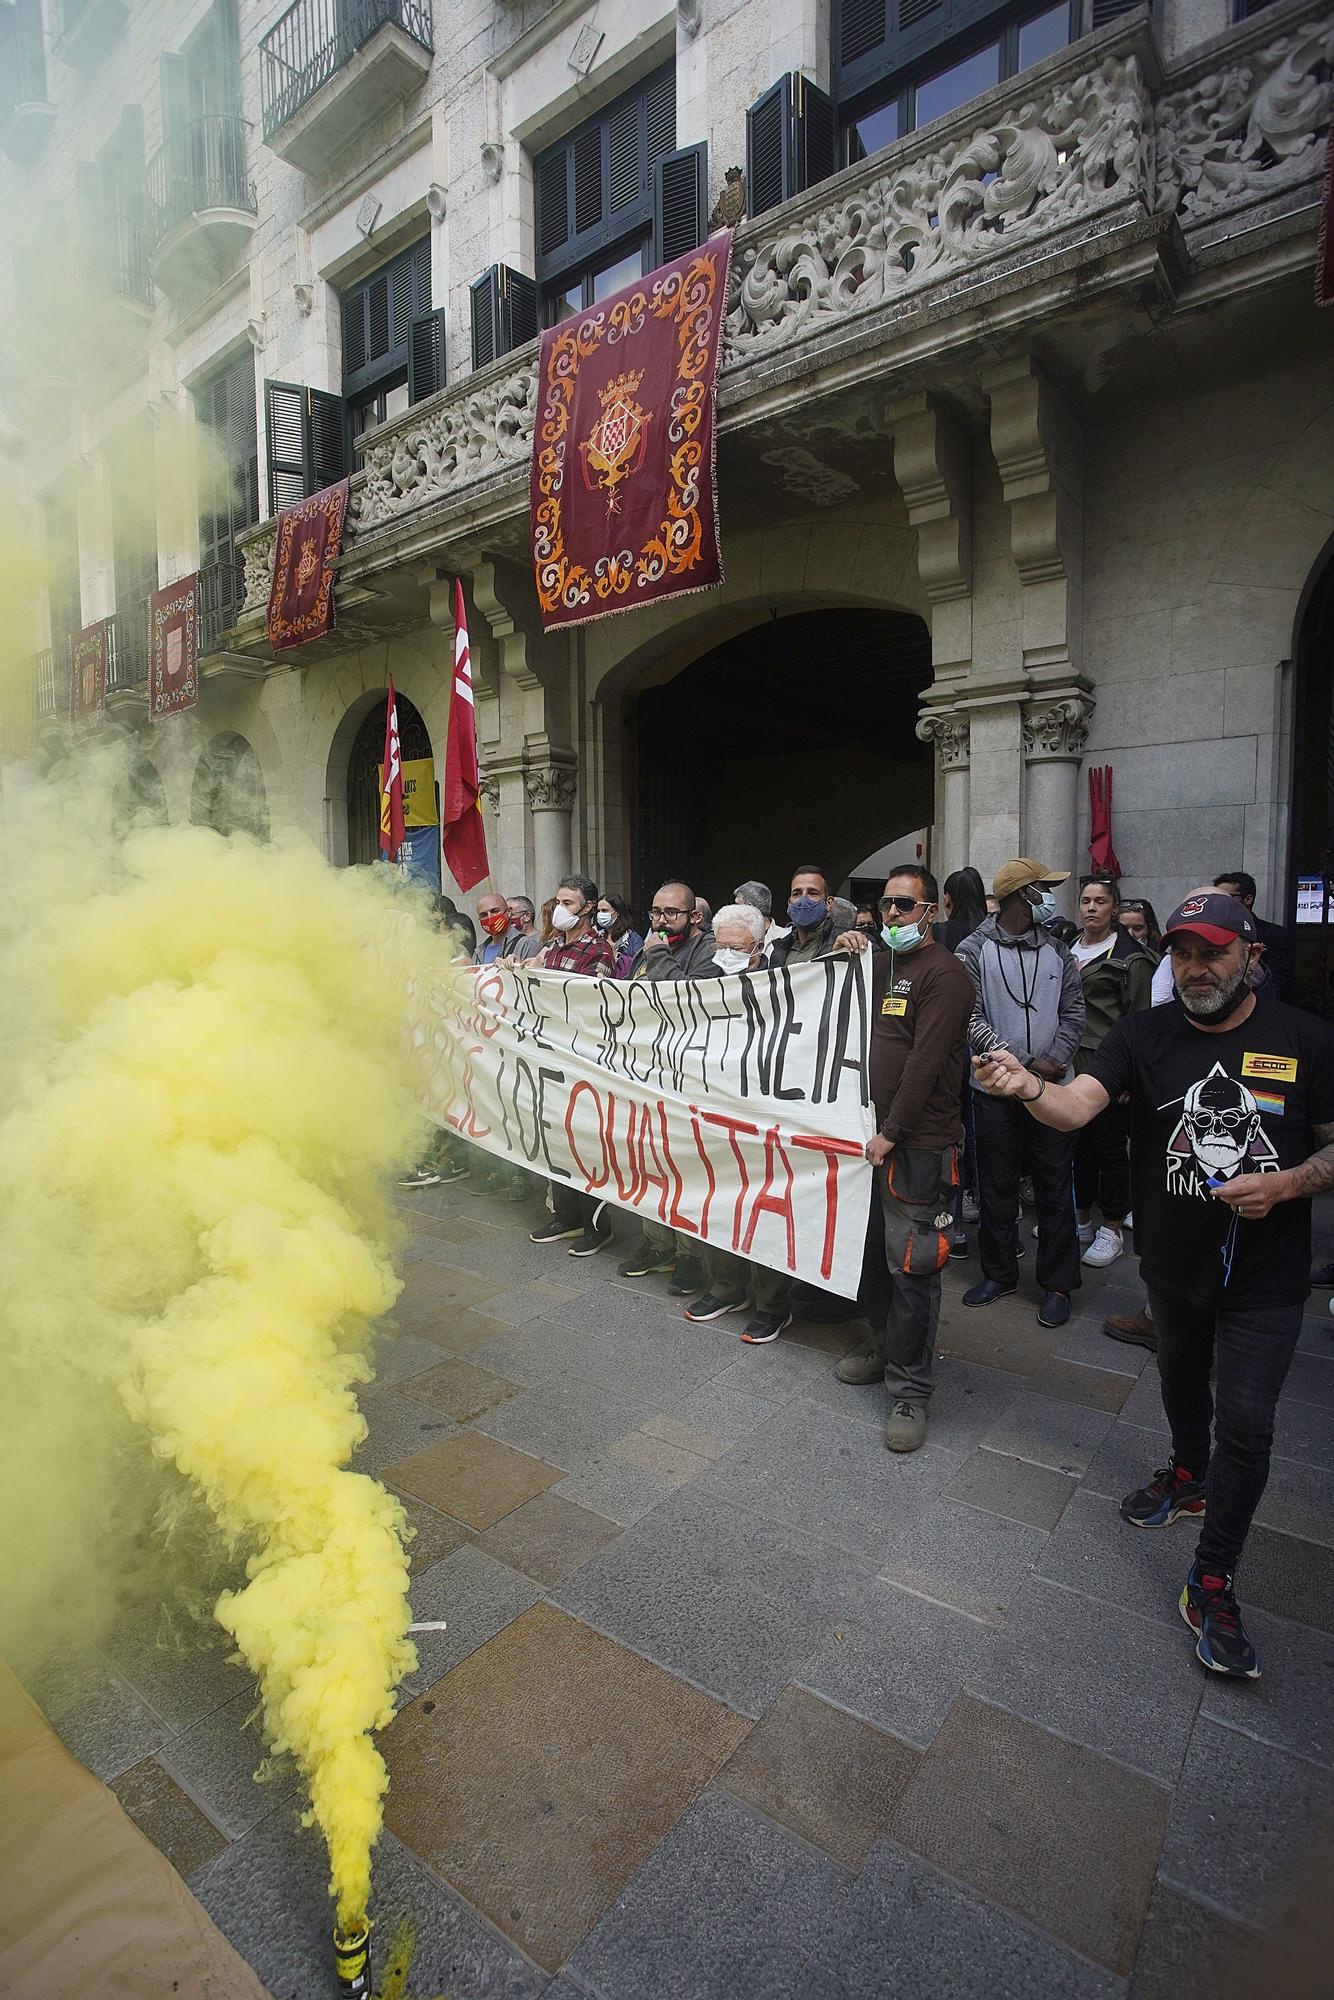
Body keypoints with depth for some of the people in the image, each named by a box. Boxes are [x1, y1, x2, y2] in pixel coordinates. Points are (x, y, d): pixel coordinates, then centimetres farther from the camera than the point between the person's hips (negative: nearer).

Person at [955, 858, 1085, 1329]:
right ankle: (999, 1273, 26)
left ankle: (1057, 1283, 21)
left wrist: (1057, 1060, -12)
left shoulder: (1056, 951, 6)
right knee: (997, 1188, 10)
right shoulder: (975, 950, -4)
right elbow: (971, 1020, -10)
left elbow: (1072, 1012, 5)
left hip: (1051, 1086, 2)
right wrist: (1026, 1064, -15)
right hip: (996, 1089, -2)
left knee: (1055, 1189, 7)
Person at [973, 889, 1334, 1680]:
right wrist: (1027, 1088, -48)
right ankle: (1189, 1477, 53)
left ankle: (1212, 1583, 17)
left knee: (1245, 1420, -1)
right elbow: (1077, 1105, -26)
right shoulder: (1146, 1034, -11)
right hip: (1173, 1261, 2)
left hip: (1265, 1278, -2)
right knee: (1180, 1378, 24)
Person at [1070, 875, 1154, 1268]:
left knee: (1110, 1145, 3)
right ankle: (1081, 1221, 26)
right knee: (1077, 1142, 12)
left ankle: (1112, 1229, 15)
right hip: (1069, 1063, 6)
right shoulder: (1066, 949, 13)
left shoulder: (1130, 958, -4)